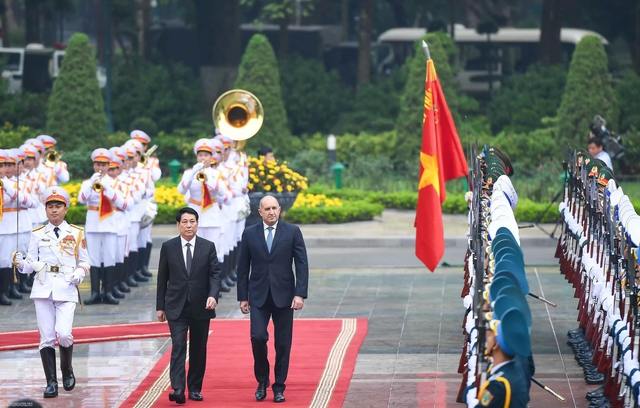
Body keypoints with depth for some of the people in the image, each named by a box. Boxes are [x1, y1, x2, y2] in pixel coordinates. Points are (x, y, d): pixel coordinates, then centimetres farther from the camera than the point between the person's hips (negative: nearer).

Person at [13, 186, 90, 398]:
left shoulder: (77, 233, 8)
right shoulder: (38, 234, 9)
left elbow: (85, 261, 13)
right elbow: (31, 264, 6)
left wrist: (80, 273, -8)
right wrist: (21, 263, -16)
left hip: (67, 289, -1)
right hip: (43, 289, 1)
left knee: (63, 333, -16)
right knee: (46, 337, -2)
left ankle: (67, 370, 12)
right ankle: (51, 383, 5)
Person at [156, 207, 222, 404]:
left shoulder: (208, 247, 2)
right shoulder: (168, 247, 2)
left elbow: (215, 274, -3)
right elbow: (162, 278, 6)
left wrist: (213, 295, -20)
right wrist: (160, 306, 4)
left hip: (201, 306, 1)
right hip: (176, 307, -1)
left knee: (198, 349, 7)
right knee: (178, 347, -12)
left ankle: (195, 388, 19)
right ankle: (178, 389, -20)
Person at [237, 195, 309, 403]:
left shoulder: (292, 232, 0)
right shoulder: (249, 234, 4)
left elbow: (302, 265, -3)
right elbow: (243, 268, 7)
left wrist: (300, 294, -12)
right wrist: (243, 297, 3)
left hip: (283, 296, 0)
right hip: (258, 296, 0)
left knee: (283, 343, 2)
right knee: (258, 337, -13)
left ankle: (279, 388, 12)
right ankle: (262, 380, 9)